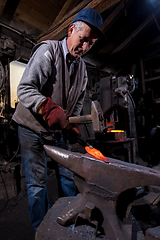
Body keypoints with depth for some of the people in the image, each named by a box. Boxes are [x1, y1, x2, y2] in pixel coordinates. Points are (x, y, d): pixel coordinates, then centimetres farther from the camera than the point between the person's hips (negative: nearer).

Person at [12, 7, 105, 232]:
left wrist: (72, 124, -3)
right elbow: (24, 89, -21)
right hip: (32, 128, -5)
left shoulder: (82, 67, 7)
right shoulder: (48, 51, -13)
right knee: (37, 183, 0)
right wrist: (49, 108, -37)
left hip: (58, 131, 6)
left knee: (69, 175, 11)